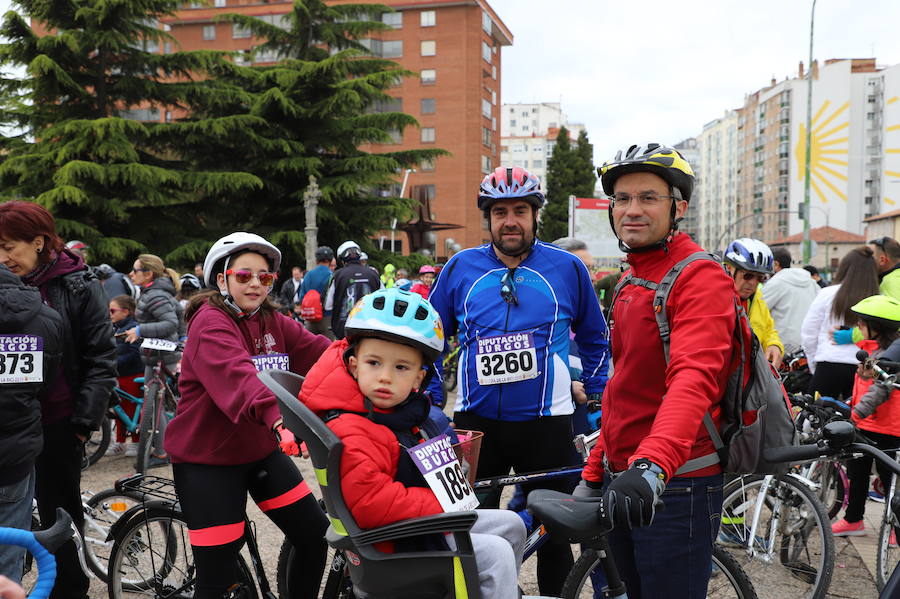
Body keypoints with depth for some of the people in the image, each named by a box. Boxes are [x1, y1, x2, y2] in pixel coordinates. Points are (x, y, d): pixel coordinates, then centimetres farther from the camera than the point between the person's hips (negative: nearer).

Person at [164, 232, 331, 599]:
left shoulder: (274, 323, 4)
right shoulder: (210, 323, -17)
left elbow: (320, 351, -10)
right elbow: (236, 376, -36)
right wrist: (277, 416, -52)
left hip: (260, 451, 7)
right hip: (207, 459, -6)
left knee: (315, 537, 6)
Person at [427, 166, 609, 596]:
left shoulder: (567, 268, 1)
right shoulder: (461, 268, 3)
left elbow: (594, 337, 14)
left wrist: (593, 390, 10)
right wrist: (433, 398, 8)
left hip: (547, 421, -1)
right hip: (476, 421, 1)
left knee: (554, 534, 10)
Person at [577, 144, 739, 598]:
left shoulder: (700, 278, -14)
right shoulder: (632, 283, 16)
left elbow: (694, 378, -31)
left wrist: (652, 466, -45)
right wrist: (593, 474, 15)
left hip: (674, 487, -8)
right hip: (623, 484, 9)